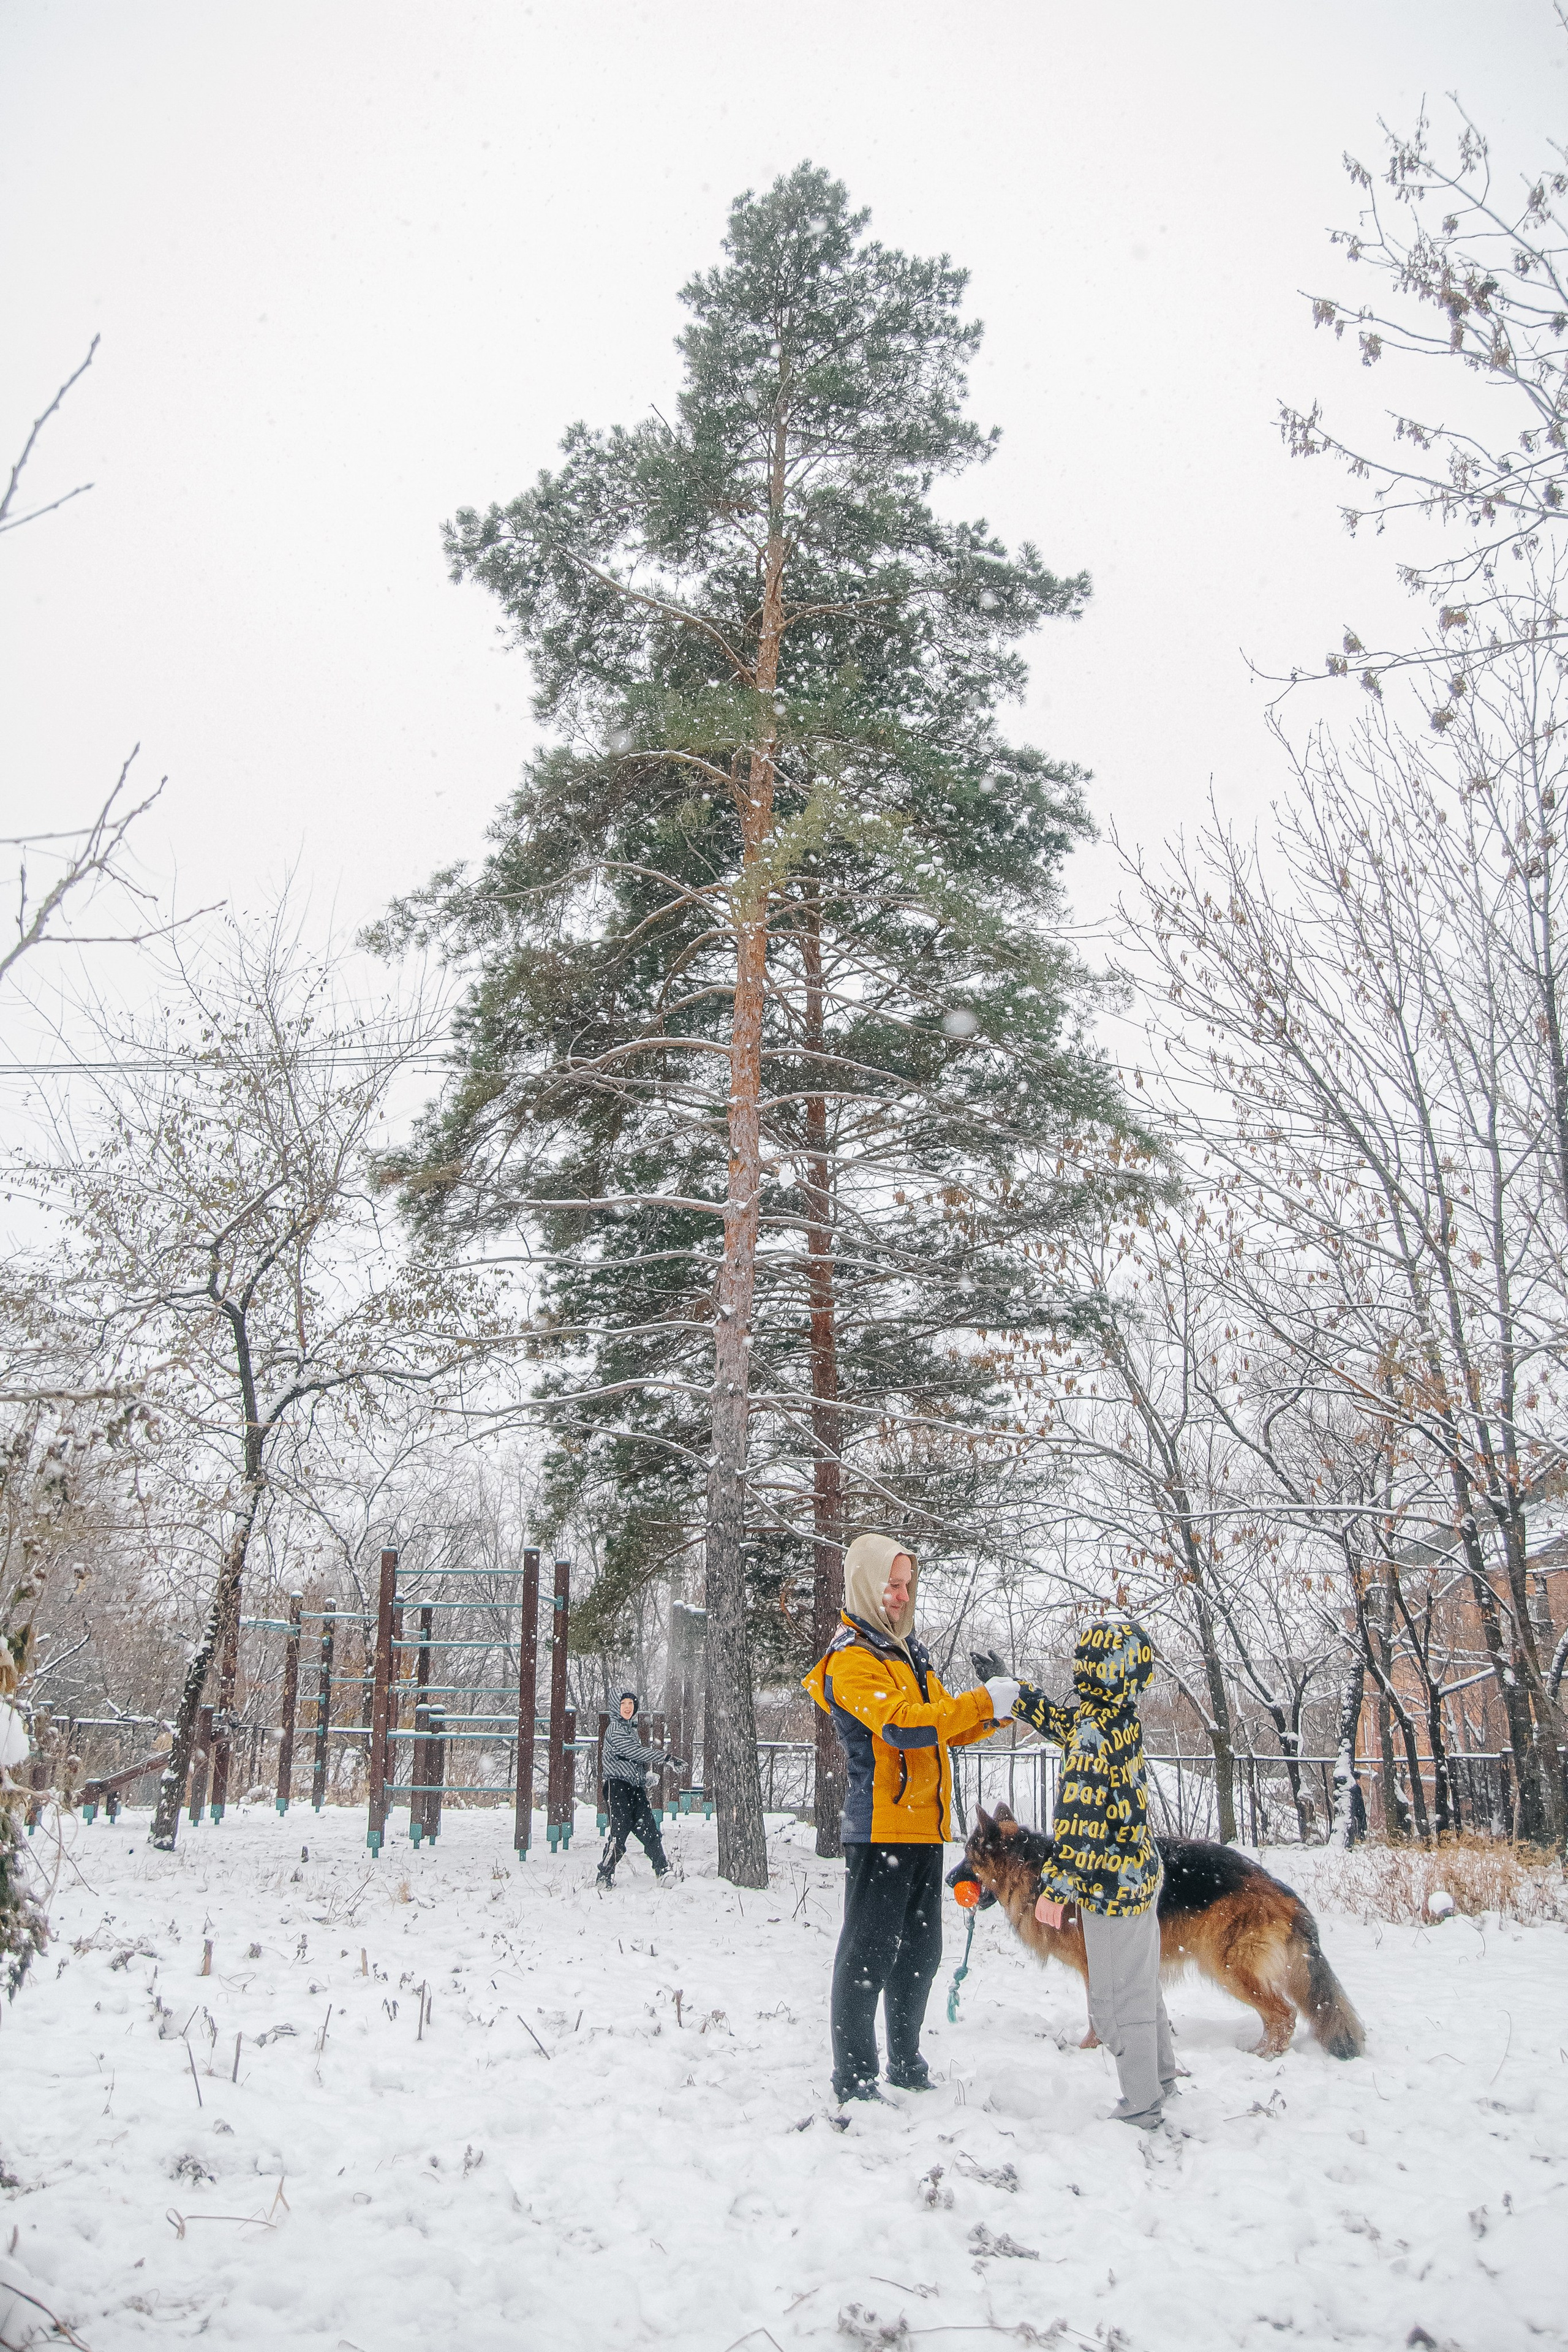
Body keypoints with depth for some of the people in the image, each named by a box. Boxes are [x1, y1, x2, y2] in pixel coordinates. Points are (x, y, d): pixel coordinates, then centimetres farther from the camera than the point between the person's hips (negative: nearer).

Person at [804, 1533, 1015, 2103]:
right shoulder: (851, 1659, -12)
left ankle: (906, 2065, 28)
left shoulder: (907, 1653, 18)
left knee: (920, 1953, 15)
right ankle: (854, 2081, 5)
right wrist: (983, 1700, -22)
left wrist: (993, 1714, 1)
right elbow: (904, 1726, -25)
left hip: (924, 1828, 9)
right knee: (869, 1954, -3)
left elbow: (946, 1729, 21)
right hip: (880, 1827, -9)